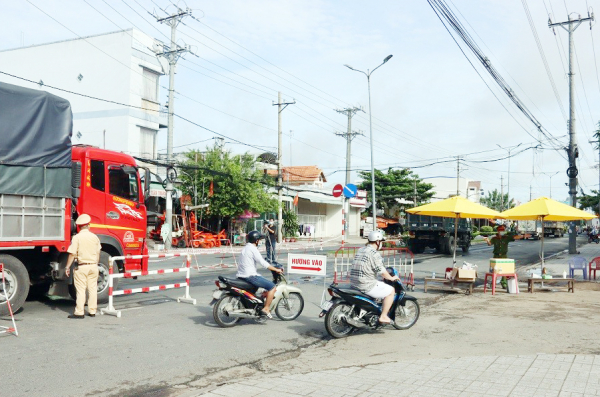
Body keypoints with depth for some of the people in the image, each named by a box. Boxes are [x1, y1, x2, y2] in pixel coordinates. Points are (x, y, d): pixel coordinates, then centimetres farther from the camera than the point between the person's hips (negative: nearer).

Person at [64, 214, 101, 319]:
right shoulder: (95, 237, 4)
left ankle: (79, 312, 1)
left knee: (81, 290, 0)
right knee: (92, 289, 10)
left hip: (82, 266, -4)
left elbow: (72, 254, -11)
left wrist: (68, 267, -5)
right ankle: (92, 311, 15)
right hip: (93, 266, 4)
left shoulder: (77, 237, -9)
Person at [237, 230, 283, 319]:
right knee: (272, 286, -8)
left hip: (241, 276, 10)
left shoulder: (245, 248, 17)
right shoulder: (252, 249, -12)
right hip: (250, 276, -10)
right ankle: (266, 309, -8)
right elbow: (263, 263, -17)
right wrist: (276, 270, -10)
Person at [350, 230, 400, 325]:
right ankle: (383, 316, 2)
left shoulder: (360, 250, 14)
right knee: (391, 290, 2)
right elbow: (382, 271, -15)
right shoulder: (374, 254, -14)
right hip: (366, 285, -10)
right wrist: (392, 278, 3)